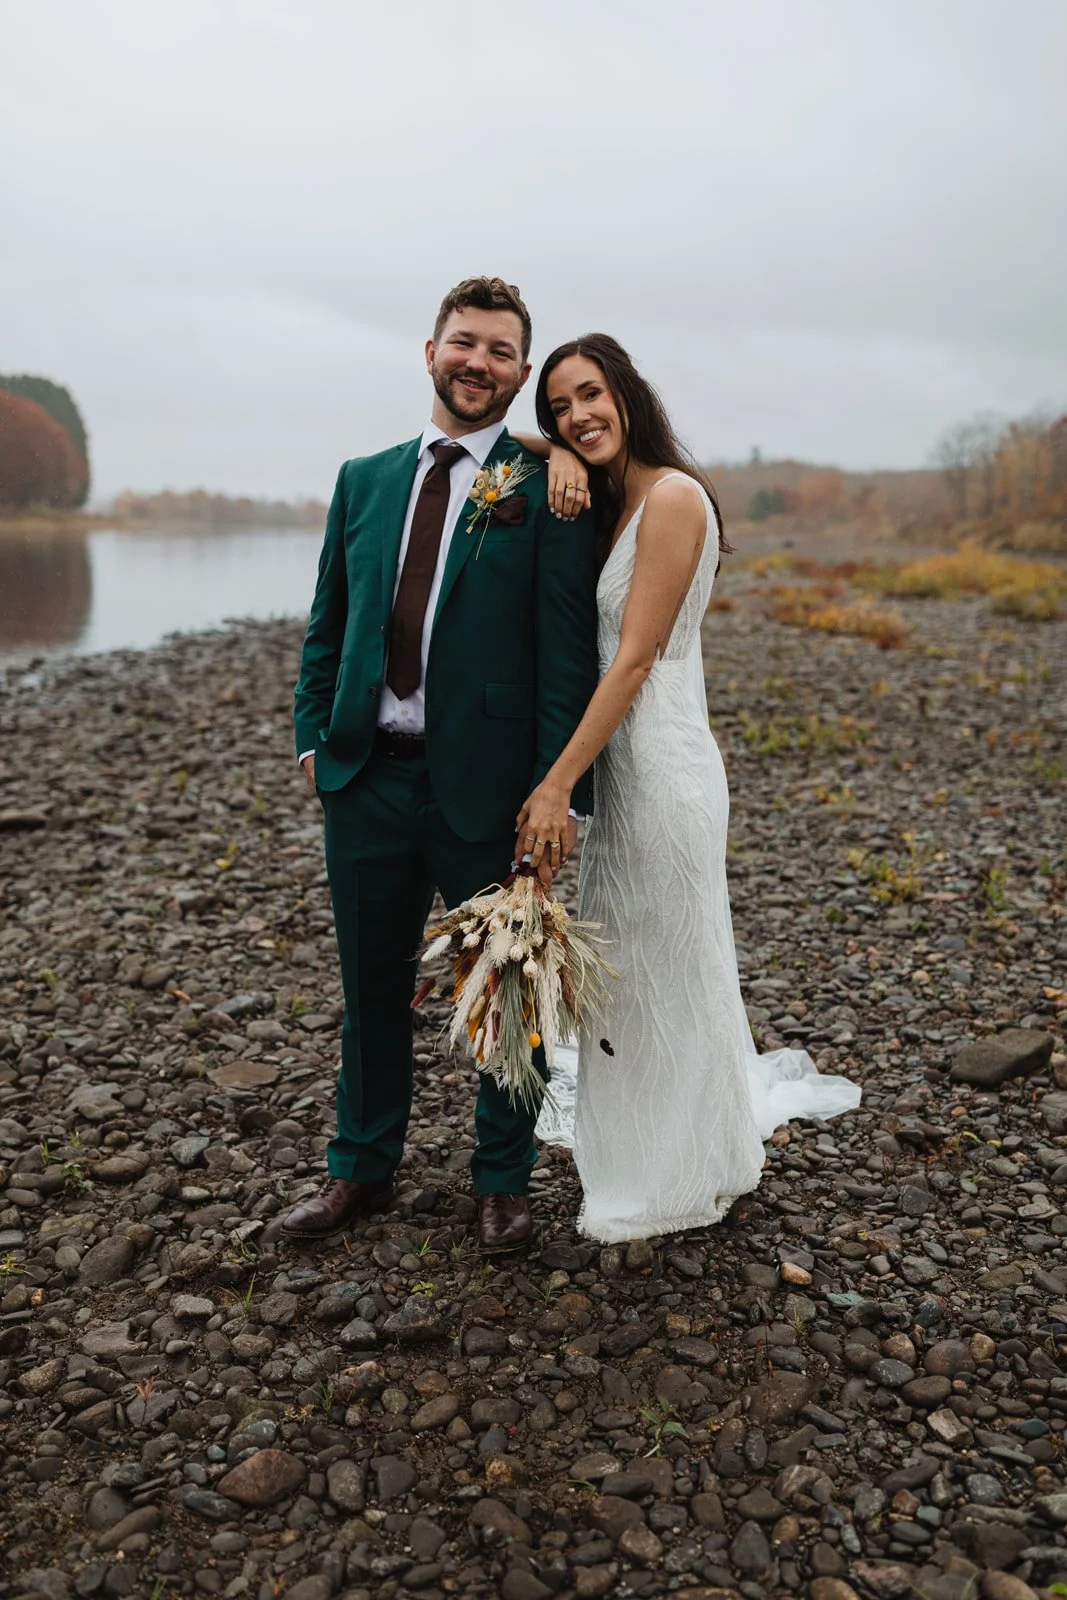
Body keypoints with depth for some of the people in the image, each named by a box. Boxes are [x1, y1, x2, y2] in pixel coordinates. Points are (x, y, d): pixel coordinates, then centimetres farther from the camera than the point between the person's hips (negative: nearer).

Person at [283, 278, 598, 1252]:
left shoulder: (547, 492, -3)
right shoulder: (364, 480, 11)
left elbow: (567, 653, -8)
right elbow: (328, 626, 15)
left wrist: (559, 793, -13)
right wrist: (314, 736, 6)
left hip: (486, 788, -4)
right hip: (366, 780, 4)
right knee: (372, 986, 17)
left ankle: (504, 1179, 32)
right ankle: (363, 1166, 37)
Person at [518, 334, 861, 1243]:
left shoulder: (672, 497, -16)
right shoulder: (609, 508, 14)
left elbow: (636, 658, -20)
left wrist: (558, 783, -20)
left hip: (660, 767, -9)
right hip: (619, 763, 9)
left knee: (663, 970, 6)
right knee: (623, 968, 18)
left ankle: (680, 1178, 26)